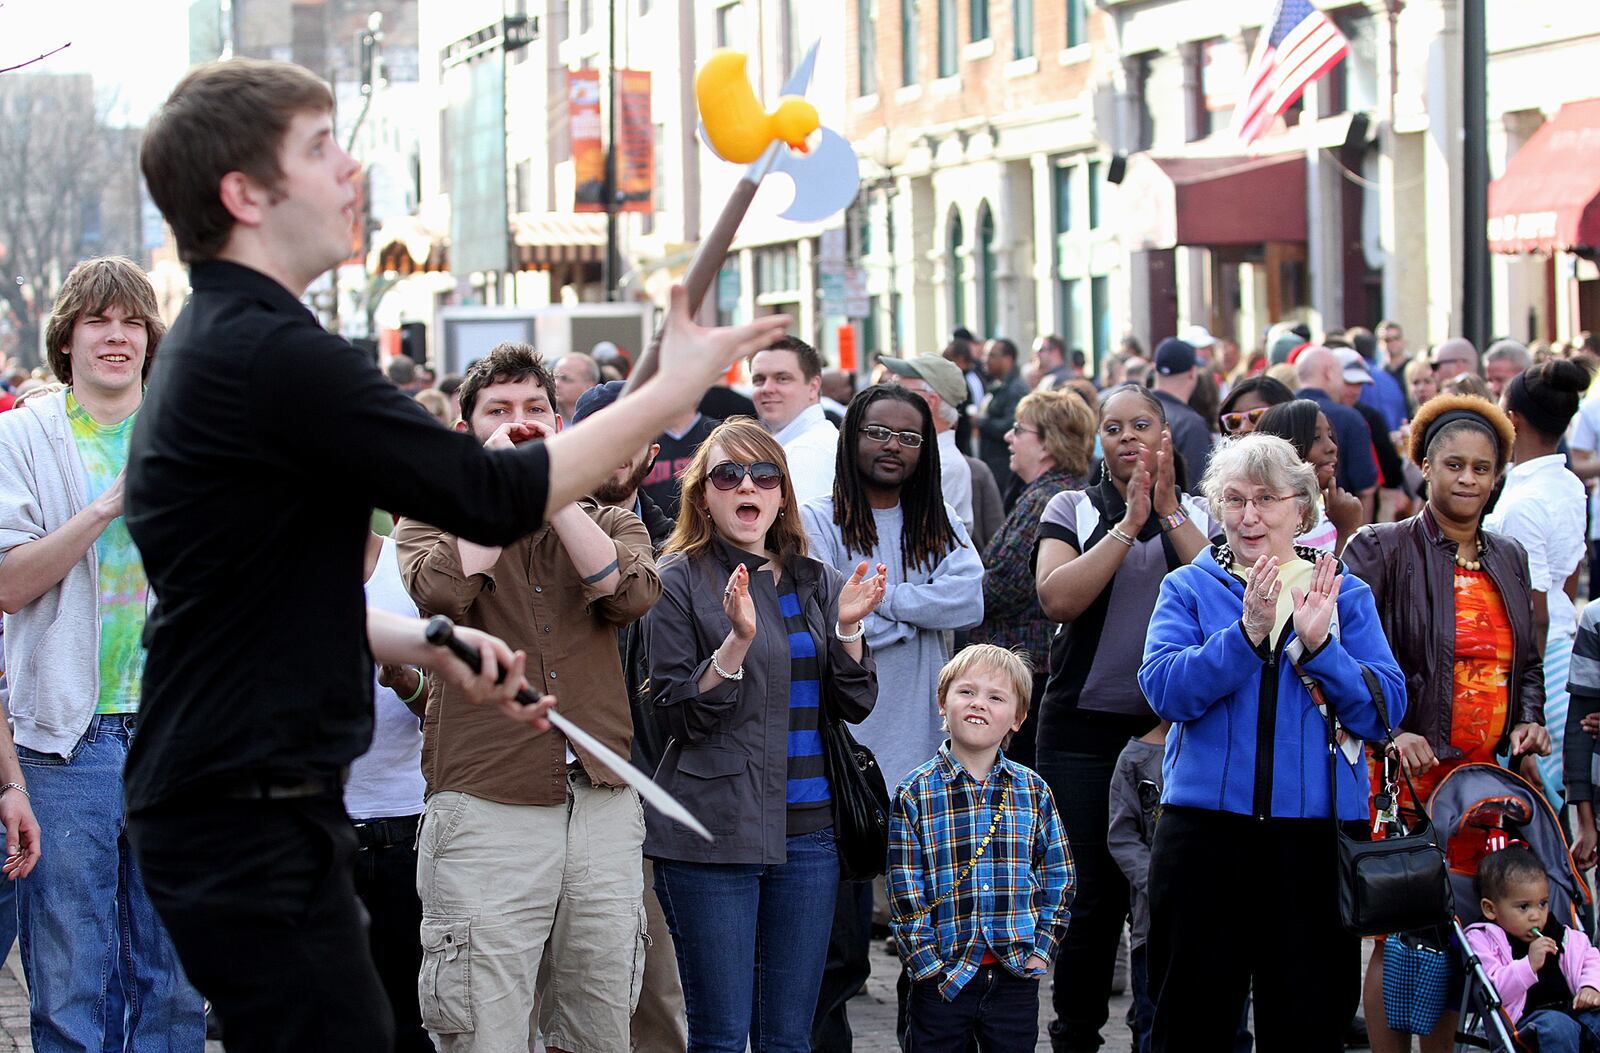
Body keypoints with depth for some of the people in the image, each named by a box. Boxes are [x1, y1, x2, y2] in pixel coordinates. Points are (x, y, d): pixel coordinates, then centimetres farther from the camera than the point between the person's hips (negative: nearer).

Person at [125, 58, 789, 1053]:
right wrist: (676, 387, -6)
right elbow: (495, 497, -16)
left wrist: (431, 645, 13)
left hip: (217, 794, 10)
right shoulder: (273, 355, -19)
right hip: (252, 816, -10)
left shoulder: (216, 345, 14)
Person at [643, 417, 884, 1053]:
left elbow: (855, 705, 8)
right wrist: (737, 639, -22)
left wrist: (848, 626, -9)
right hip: (716, 830, -4)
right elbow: (678, 716, -8)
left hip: (807, 828, 5)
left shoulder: (814, 582, 12)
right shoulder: (681, 581, -2)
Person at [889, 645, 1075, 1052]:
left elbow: (1059, 878, 8)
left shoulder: (1033, 791, 5)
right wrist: (929, 964, -11)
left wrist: (1041, 950, -1)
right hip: (941, 979, -2)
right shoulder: (915, 794, -3)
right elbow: (904, 892, -5)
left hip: (1016, 977, 2)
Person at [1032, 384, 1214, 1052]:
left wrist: (1170, 512, -14)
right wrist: (1129, 523, -14)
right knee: (1090, 896, -1)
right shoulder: (1072, 509, 5)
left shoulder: (1196, 515, 9)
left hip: (1171, 726, 1)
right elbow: (1057, 598, -12)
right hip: (1084, 727, -1)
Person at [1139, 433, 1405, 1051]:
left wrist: (1318, 644, -15)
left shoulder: (1345, 595, 9)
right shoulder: (1189, 589, 6)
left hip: (1316, 831, 1)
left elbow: (1384, 711, -2)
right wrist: (1248, 633, -21)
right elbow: (1165, 690, -11)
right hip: (1206, 830, -1)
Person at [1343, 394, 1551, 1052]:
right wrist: (1391, 732, -21)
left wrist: (1529, 721, 6)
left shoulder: (1507, 558, 16)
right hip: (1406, 772, -5)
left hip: (1487, 772, 5)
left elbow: (1528, 663, 24)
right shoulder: (1382, 549, -3)